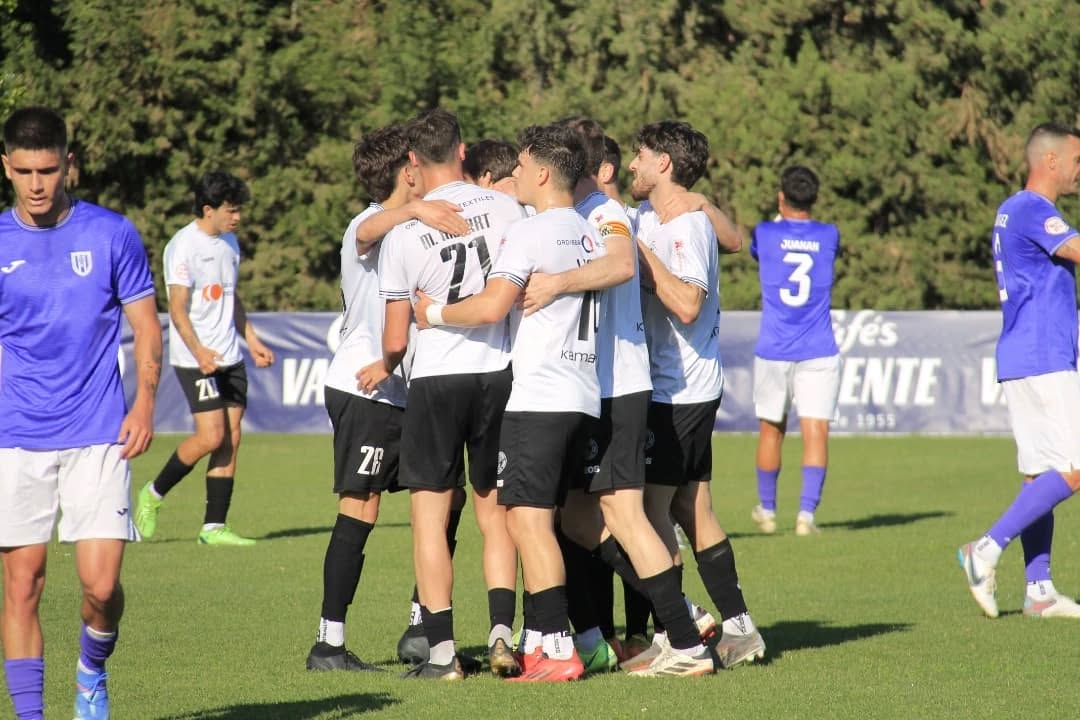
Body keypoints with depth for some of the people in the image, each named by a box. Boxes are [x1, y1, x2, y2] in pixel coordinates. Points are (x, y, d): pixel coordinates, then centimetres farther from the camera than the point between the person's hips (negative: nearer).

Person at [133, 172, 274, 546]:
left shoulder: (229, 243, 14)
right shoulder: (183, 246, -11)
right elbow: (178, 309, -15)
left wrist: (252, 341, 23)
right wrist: (198, 351, -28)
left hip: (230, 358, 8)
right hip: (194, 359, -8)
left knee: (232, 439, 1)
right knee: (211, 436, -14)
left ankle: (214, 526, 4)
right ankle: (152, 494, 7)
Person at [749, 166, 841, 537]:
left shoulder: (765, 234, -4)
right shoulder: (829, 236, 0)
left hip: (772, 353, 1)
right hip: (818, 354, 0)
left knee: (771, 430, 15)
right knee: (815, 432, -4)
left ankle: (767, 511, 27)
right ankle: (806, 512, -17)